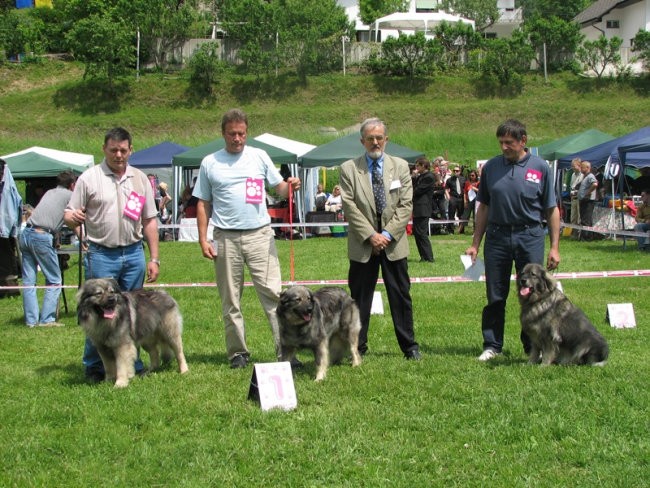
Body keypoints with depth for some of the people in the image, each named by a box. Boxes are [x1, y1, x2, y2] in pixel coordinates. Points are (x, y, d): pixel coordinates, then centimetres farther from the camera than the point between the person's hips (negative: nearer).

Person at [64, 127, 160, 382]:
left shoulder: (140, 179, 10)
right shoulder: (89, 178, -1)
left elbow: (150, 220, 12)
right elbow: (69, 214, -1)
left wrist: (154, 258, 8)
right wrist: (72, 217, -26)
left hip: (134, 254, 3)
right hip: (101, 255, -3)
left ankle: (132, 363, 17)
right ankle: (94, 366, 10)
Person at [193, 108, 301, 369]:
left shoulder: (259, 156, 8)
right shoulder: (210, 163, 7)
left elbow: (279, 187, 8)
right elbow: (203, 204, 9)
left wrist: (290, 186, -16)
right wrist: (203, 239, 2)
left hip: (260, 234, -1)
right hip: (226, 238, 1)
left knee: (273, 293, -7)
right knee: (230, 300, 7)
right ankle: (238, 352, 16)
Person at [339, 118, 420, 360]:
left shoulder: (400, 166, 6)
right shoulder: (349, 169, 1)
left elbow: (406, 205, 0)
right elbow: (350, 207, -5)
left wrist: (388, 234, -10)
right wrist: (370, 235, -13)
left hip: (394, 243, 1)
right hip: (362, 244, -1)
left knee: (401, 295, 6)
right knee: (359, 297, 3)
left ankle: (409, 346, 15)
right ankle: (357, 347, 12)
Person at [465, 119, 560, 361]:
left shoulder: (540, 167, 0)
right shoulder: (491, 167, 6)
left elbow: (552, 210, 2)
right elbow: (483, 207, 12)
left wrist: (554, 247, -2)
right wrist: (475, 244, 9)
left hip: (530, 236, -2)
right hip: (497, 236, 2)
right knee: (495, 296, 6)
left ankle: (533, 346, 16)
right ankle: (492, 345, 15)